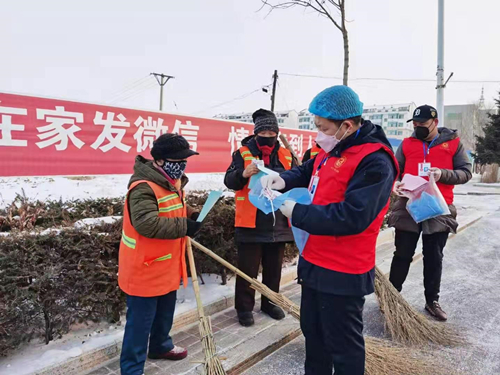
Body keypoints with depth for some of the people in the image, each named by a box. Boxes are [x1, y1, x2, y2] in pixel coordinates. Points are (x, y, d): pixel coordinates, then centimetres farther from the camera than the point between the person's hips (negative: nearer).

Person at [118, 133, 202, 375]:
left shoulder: (172, 181, 5)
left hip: (167, 266, 10)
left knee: (165, 312, 27)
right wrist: (184, 227, -31)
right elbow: (147, 223, -36)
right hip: (144, 269, -9)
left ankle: (161, 346, 49)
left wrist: (191, 215, 0)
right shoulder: (144, 187, -26)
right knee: (140, 321, 4)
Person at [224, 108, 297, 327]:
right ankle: (244, 307, 24)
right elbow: (229, 181, -11)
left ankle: (270, 302, 36)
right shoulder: (243, 153, -2)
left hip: (279, 224, 4)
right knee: (248, 269, 7)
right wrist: (243, 173, -32)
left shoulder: (286, 156, 8)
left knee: (274, 268, 17)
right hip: (251, 224, -3)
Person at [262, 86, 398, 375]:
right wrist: (283, 180, -2)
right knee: (313, 331, 26)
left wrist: (296, 212, -23)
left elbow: (351, 217, -30)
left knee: (343, 344, 10)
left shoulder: (375, 162, -23)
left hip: (343, 274, -9)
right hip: (315, 262, 9)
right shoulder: (333, 149, 6)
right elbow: (306, 172, 20)